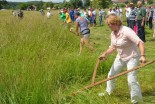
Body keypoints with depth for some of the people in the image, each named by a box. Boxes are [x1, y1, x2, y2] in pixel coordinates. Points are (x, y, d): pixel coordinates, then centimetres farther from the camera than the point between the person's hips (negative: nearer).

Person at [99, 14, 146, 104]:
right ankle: (108, 92, 44)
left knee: (131, 80, -16)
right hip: (120, 57, 8)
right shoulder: (113, 33, -3)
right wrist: (105, 54, -11)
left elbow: (140, 42, -35)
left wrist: (143, 55, -49)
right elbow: (113, 47, 8)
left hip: (132, 58, -8)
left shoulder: (126, 31, -28)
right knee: (111, 74, 19)